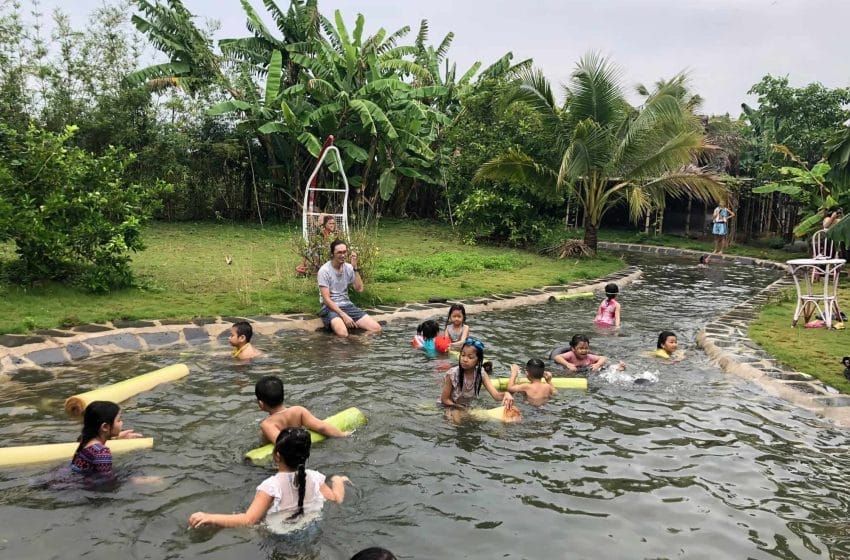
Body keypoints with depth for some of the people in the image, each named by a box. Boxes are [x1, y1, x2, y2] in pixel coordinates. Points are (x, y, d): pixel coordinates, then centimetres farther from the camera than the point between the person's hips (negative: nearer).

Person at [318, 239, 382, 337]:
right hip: (330, 307, -5)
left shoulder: (348, 267, 4)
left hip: (347, 305, 6)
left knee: (376, 328, -12)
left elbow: (359, 289, -5)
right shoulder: (324, 270, -12)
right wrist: (343, 315, -24)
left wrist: (355, 268, -12)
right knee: (343, 334, -37)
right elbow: (326, 299, -16)